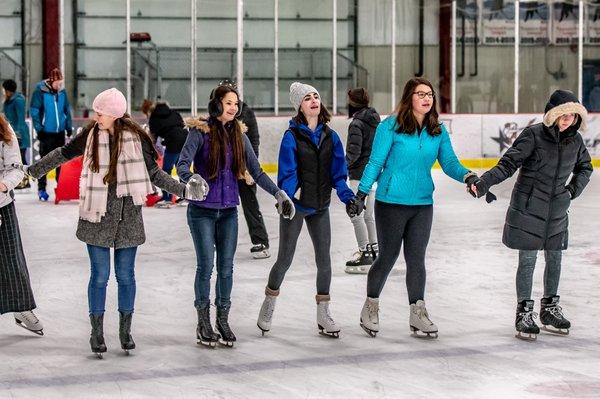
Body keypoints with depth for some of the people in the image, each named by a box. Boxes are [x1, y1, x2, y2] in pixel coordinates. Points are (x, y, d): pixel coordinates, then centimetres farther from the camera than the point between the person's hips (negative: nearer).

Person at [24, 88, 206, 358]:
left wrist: (183, 189, -7)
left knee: (126, 275, 8)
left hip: (128, 216, 0)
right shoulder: (91, 134, -3)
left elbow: (154, 173, 2)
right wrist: (32, 171, 18)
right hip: (97, 216, 0)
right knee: (100, 275, 2)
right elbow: (63, 154, 12)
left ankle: (125, 331, 23)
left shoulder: (136, 137, -6)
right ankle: (97, 333, 14)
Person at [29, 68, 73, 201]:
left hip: (60, 131, 4)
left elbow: (67, 109, 11)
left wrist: (69, 126, 8)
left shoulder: (62, 91, 2)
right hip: (46, 132, -4)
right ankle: (41, 189, 6)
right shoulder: (40, 91, -12)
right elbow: (34, 111, -9)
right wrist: (39, 129, -12)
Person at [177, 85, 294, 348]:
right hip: (202, 210, -4)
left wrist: (277, 192, -3)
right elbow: (183, 163, -17)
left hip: (228, 210, 4)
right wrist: (191, 179, -39)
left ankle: (223, 319, 20)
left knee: (226, 266, 6)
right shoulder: (200, 131, -8)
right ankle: (203, 322, 11)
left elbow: (255, 170, 7)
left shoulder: (238, 134, 6)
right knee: (206, 265, -3)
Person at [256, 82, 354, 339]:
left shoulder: (330, 136, 2)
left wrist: (346, 195, -12)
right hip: (295, 204, -4)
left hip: (320, 206, 4)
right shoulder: (292, 136, -11)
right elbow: (287, 173, -17)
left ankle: (323, 315, 18)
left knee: (324, 260, 7)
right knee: (285, 259, 6)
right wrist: (290, 197, -31)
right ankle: (268, 305, 27)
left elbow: (338, 171, 3)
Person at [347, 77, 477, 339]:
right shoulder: (391, 126, -9)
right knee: (388, 256, 7)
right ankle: (370, 307, 26)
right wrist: (361, 194, -11)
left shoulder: (438, 131, 3)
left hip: (423, 204, 4)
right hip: (391, 202, -4)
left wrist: (467, 176, -17)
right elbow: (375, 162, -7)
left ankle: (417, 315, 15)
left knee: (416, 259, 7)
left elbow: (449, 163, 3)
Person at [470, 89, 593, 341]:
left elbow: (585, 167, 22)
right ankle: (524, 313, 10)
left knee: (554, 260, 13)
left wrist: (574, 189, 8)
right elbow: (508, 164, -18)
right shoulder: (533, 135, -13)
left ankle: (550, 309, 29)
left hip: (557, 210, 5)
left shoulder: (575, 140, 2)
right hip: (528, 209, -5)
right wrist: (483, 183, -30)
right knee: (527, 261, -1)